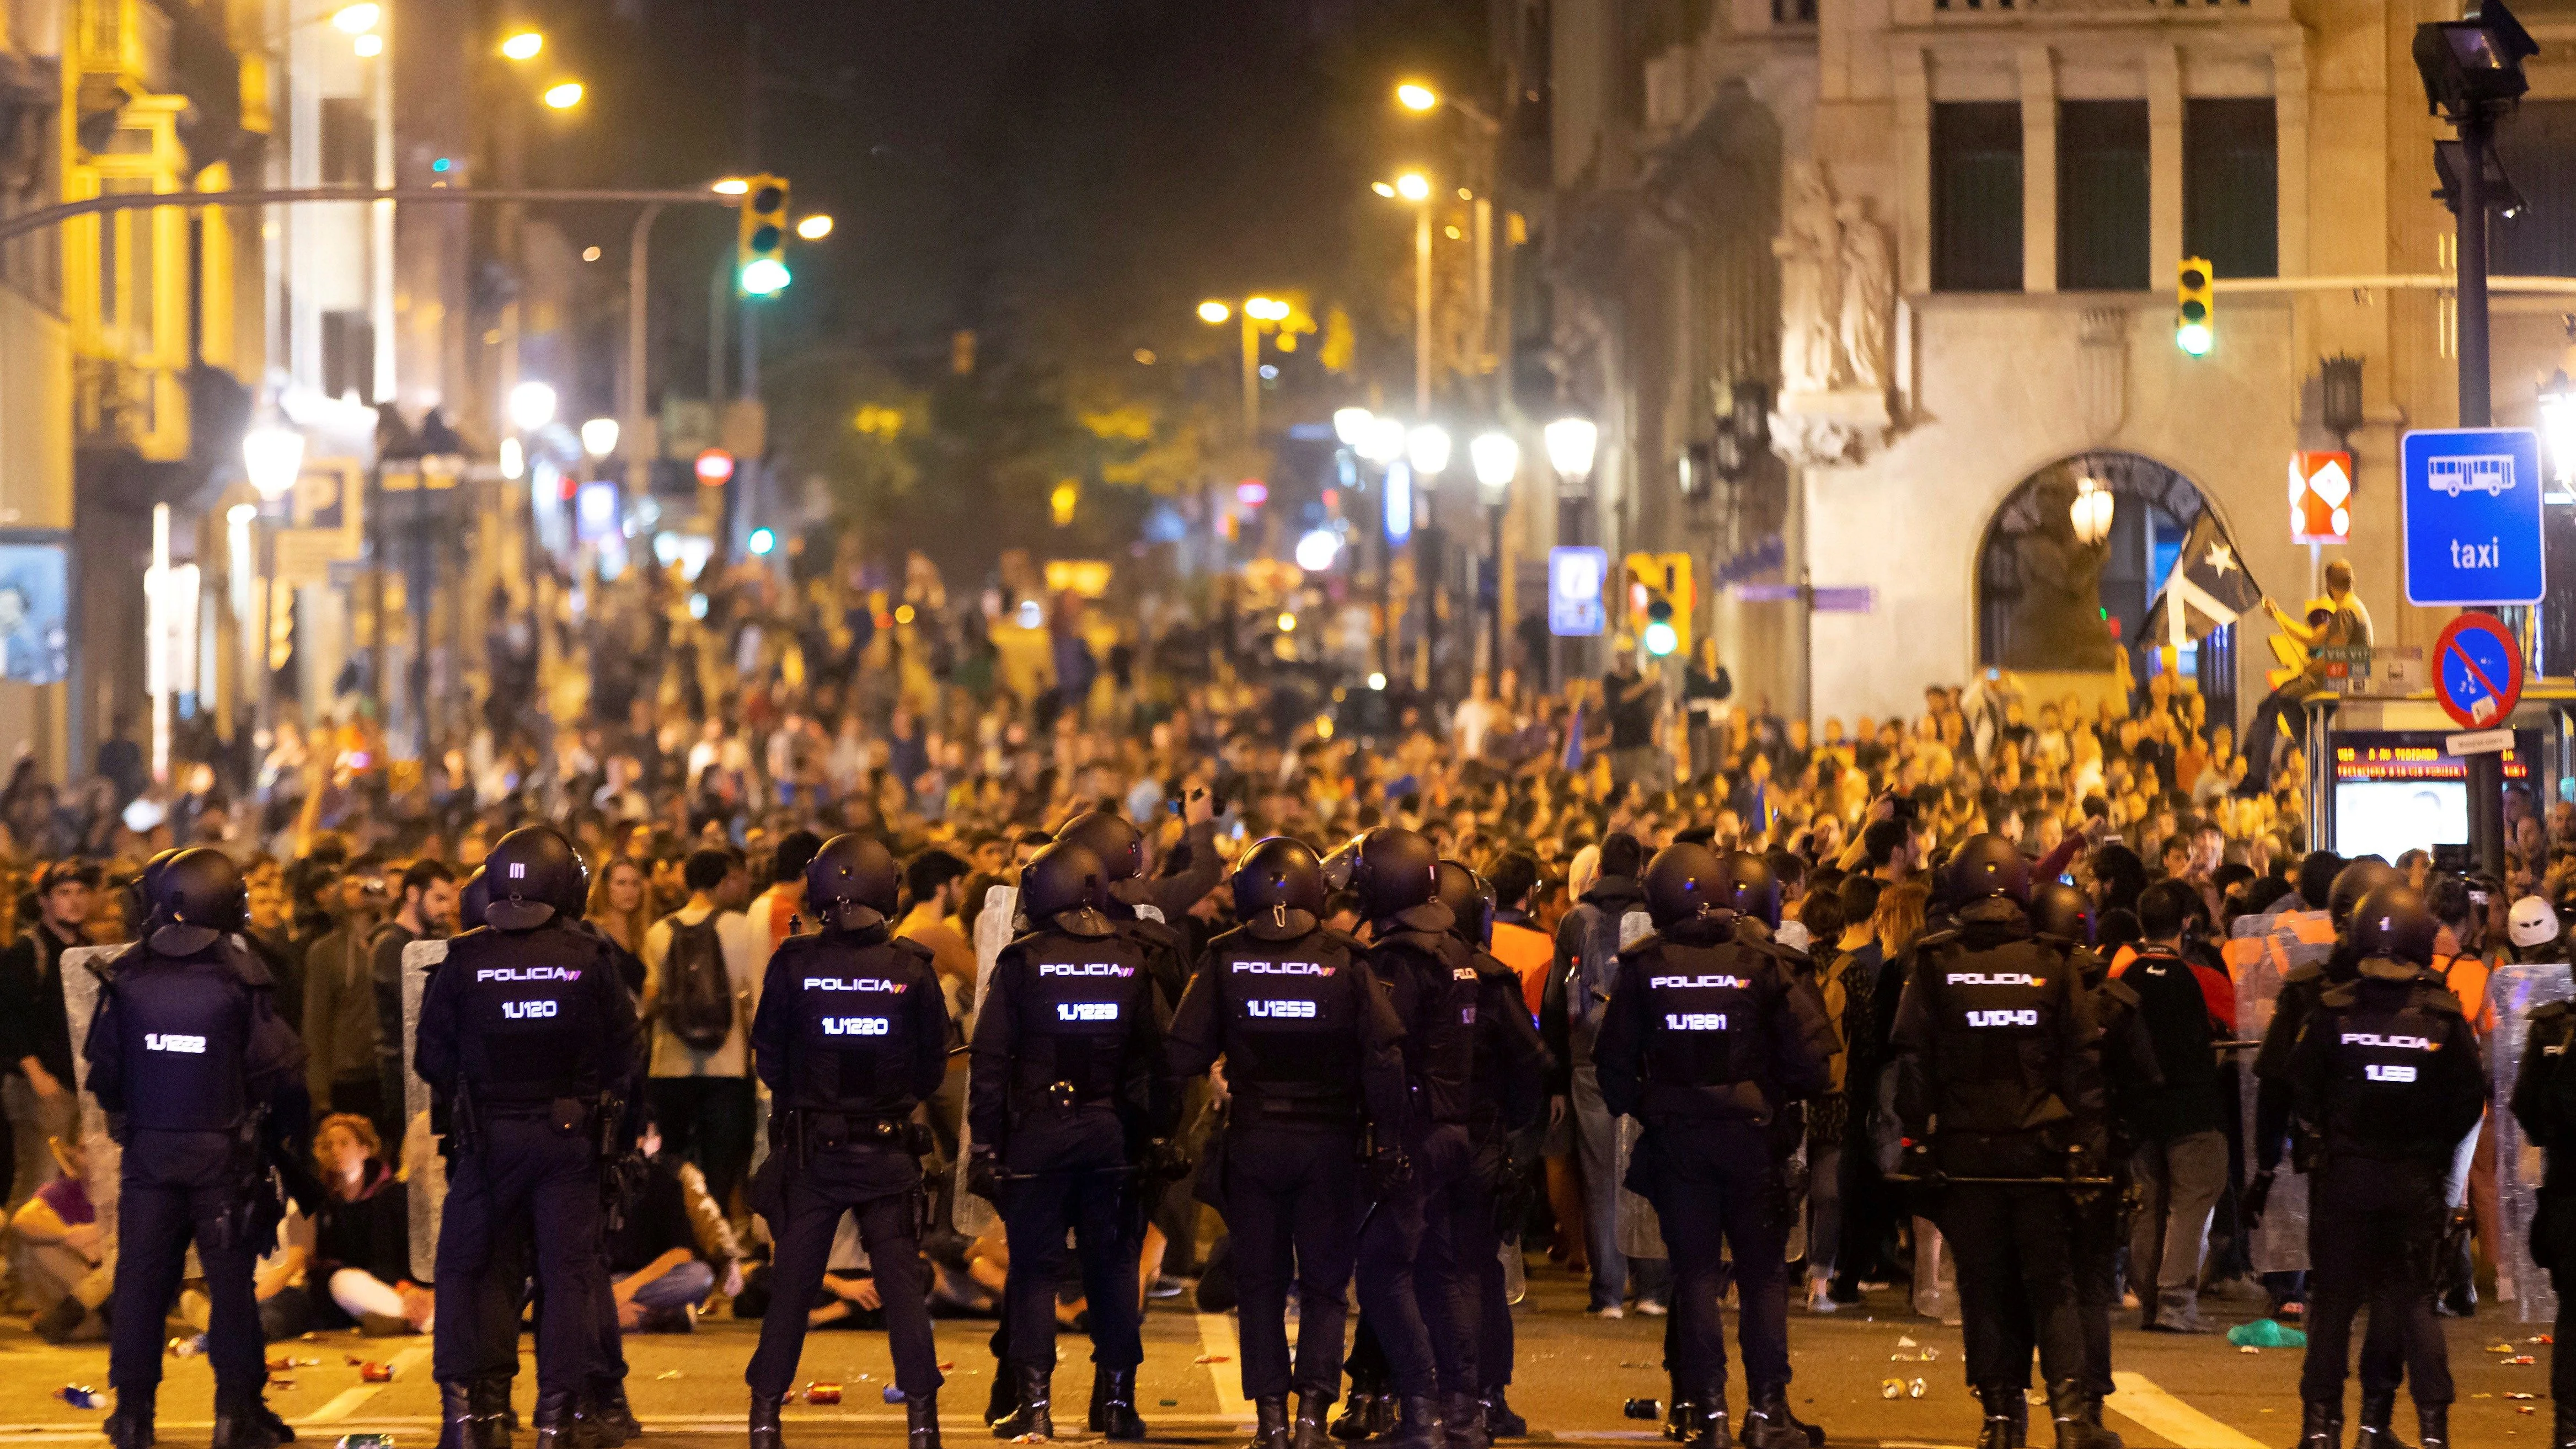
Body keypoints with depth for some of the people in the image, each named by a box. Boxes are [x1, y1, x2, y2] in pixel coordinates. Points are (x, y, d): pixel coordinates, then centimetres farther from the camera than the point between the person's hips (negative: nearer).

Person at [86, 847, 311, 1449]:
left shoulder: (127, 978, -3)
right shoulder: (240, 980, -11)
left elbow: (103, 1068, 3)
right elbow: (280, 1070, -10)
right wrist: (288, 1142, 5)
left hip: (148, 1150, 2)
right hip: (224, 1150, -2)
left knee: (140, 1280, 9)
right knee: (231, 1281, 5)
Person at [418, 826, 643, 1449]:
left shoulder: (463, 960, -6)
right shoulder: (591, 960, -6)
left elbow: (432, 1059, 0)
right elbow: (622, 1060, -1)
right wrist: (608, 1121, 14)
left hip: (487, 1138, 0)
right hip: (569, 1138, 0)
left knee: (463, 1265, 11)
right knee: (569, 1270, 6)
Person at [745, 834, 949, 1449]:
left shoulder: (794, 965, -10)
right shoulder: (913, 970, -9)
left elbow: (769, 1059, 1)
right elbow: (933, 1067, 1)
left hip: (810, 1148, 0)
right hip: (889, 1151, 0)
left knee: (791, 1283, 8)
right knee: (902, 1282, 5)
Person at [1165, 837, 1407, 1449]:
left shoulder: (1224, 961, -4)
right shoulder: (1346, 962, -6)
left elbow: (1183, 1055, -5)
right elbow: (1385, 1055, -9)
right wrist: (1388, 1130, -1)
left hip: (1253, 1141, 1)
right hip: (1329, 1142, -1)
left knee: (1260, 1283, 11)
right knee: (1323, 1283, 8)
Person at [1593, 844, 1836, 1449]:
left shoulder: (1644, 967, -5)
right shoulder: (1760, 958, -9)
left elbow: (1614, 1060, 0)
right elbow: (1810, 1050, -11)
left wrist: (1637, 1109, 15)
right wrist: (1785, 1098, 7)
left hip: (1676, 1138, 1)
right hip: (1751, 1133, -1)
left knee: (1695, 1270, 7)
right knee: (1763, 1273, 8)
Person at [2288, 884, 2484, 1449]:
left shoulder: (2333, 1012, -11)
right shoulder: (2445, 1017, -8)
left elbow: (2301, 1090, -4)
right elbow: (2469, 1103, -3)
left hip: (2345, 1176, -1)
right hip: (2416, 1182, 1)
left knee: (2333, 1301, 9)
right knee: (2415, 1303, 10)